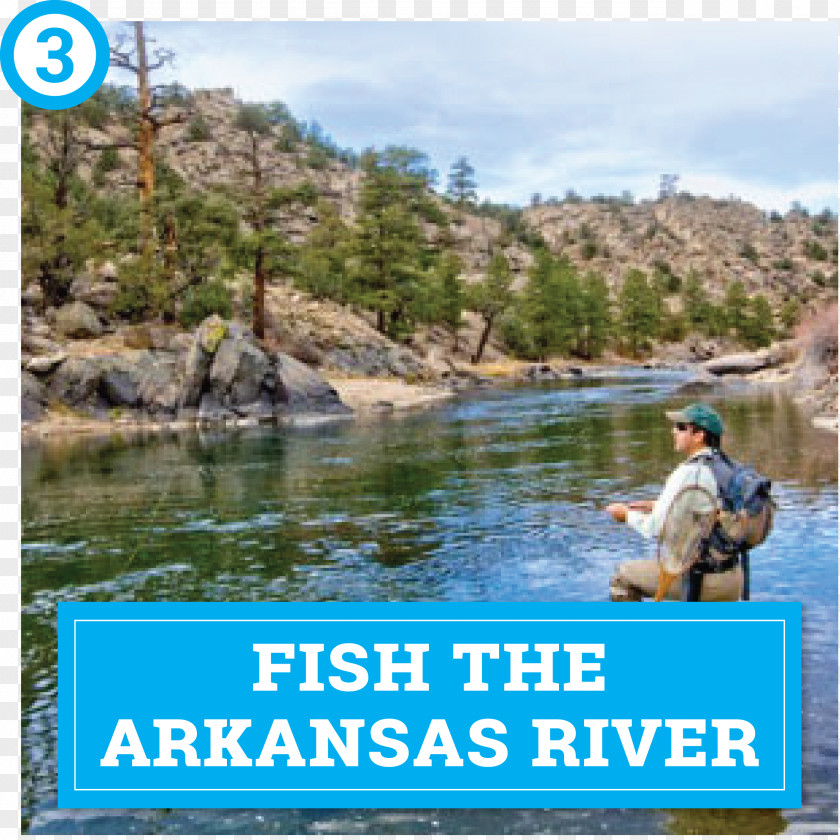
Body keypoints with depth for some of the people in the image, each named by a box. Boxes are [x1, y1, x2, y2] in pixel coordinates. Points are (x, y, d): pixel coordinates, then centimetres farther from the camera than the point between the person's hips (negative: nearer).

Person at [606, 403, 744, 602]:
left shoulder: (689, 473, -20)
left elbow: (655, 529, -16)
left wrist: (627, 514, 2)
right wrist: (655, 506, 18)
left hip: (699, 578, -7)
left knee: (623, 577, 10)